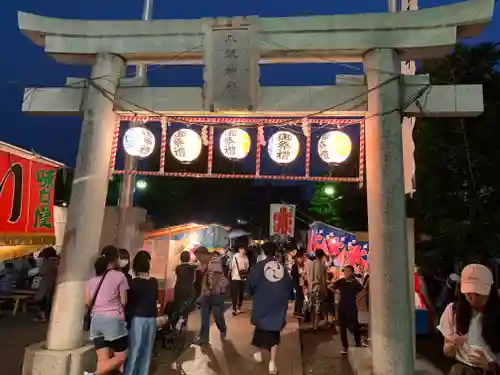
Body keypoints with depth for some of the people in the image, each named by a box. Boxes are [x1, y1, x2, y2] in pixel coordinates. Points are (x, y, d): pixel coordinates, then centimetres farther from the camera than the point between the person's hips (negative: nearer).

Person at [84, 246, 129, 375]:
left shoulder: (93, 278, 10)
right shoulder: (119, 276, -6)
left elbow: (87, 303, 9)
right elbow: (124, 301, -3)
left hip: (96, 320, 6)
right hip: (113, 320, -6)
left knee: (103, 361, 8)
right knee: (121, 357, 6)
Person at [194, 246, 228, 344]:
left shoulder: (216, 260, -18)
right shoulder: (203, 263, 9)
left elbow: (217, 277, -22)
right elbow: (204, 277, 12)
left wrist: (210, 290, -20)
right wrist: (202, 291, 4)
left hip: (217, 291, -7)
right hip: (207, 292, 7)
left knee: (217, 314, 2)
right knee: (204, 314, 9)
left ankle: (223, 330, 30)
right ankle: (204, 336, 19)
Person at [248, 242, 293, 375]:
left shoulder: (259, 266, -8)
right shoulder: (283, 268, 2)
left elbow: (250, 283, -10)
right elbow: (290, 286, 5)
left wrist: (255, 293, 10)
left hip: (262, 302, -1)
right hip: (279, 305, 2)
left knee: (261, 325, 21)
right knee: (274, 331, 9)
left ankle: (259, 353, 37)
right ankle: (272, 363, 3)